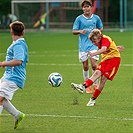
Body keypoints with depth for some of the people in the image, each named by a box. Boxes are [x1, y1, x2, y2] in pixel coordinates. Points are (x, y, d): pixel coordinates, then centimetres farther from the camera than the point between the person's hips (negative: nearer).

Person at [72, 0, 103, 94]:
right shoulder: (79, 19, 0)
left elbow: (101, 28, 19)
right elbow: (74, 31, 2)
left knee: (94, 65, -10)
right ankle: (87, 85, 17)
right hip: (83, 45, 0)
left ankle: (95, 84, 6)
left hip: (93, 44, 0)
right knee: (85, 66, 3)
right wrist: (80, 31, -18)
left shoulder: (96, 18, 4)